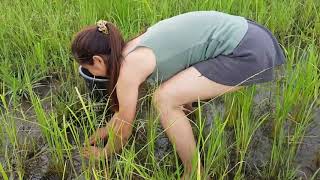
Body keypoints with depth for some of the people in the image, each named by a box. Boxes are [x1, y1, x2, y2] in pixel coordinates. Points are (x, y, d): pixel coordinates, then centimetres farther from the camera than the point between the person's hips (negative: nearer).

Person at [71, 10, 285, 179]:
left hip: (249, 51, -10)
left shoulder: (129, 70, -14)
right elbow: (126, 106, 25)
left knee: (165, 100, -12)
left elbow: (124, 130, 0)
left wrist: (104, 152, 19)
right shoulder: (134, 50, 11)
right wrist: (105, 130, 36)